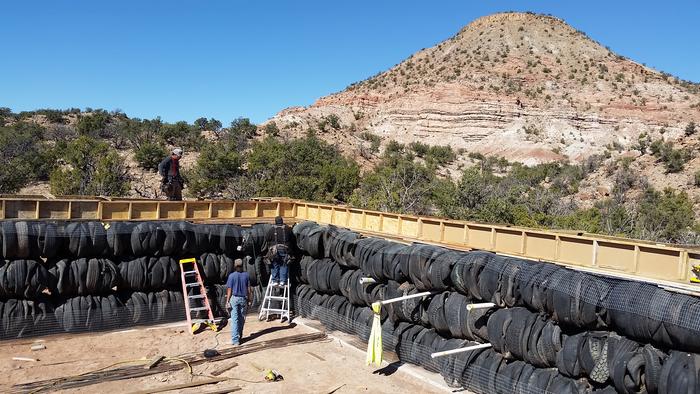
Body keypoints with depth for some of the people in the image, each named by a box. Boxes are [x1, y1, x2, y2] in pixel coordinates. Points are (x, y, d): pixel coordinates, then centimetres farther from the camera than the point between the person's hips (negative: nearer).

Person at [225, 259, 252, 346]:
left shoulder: (232, 276, -7)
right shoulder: (246, 275, 1)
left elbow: (229, 289, -7)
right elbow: (249, 289, 2)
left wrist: (227, 301, -1)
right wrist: (250, 300, 10)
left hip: (234, 298, -3)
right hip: (243, 299, 3)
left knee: (235, 319, -2)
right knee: (242, 319, 15)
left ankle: (235, 340, -5)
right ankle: (240, 336, 27)